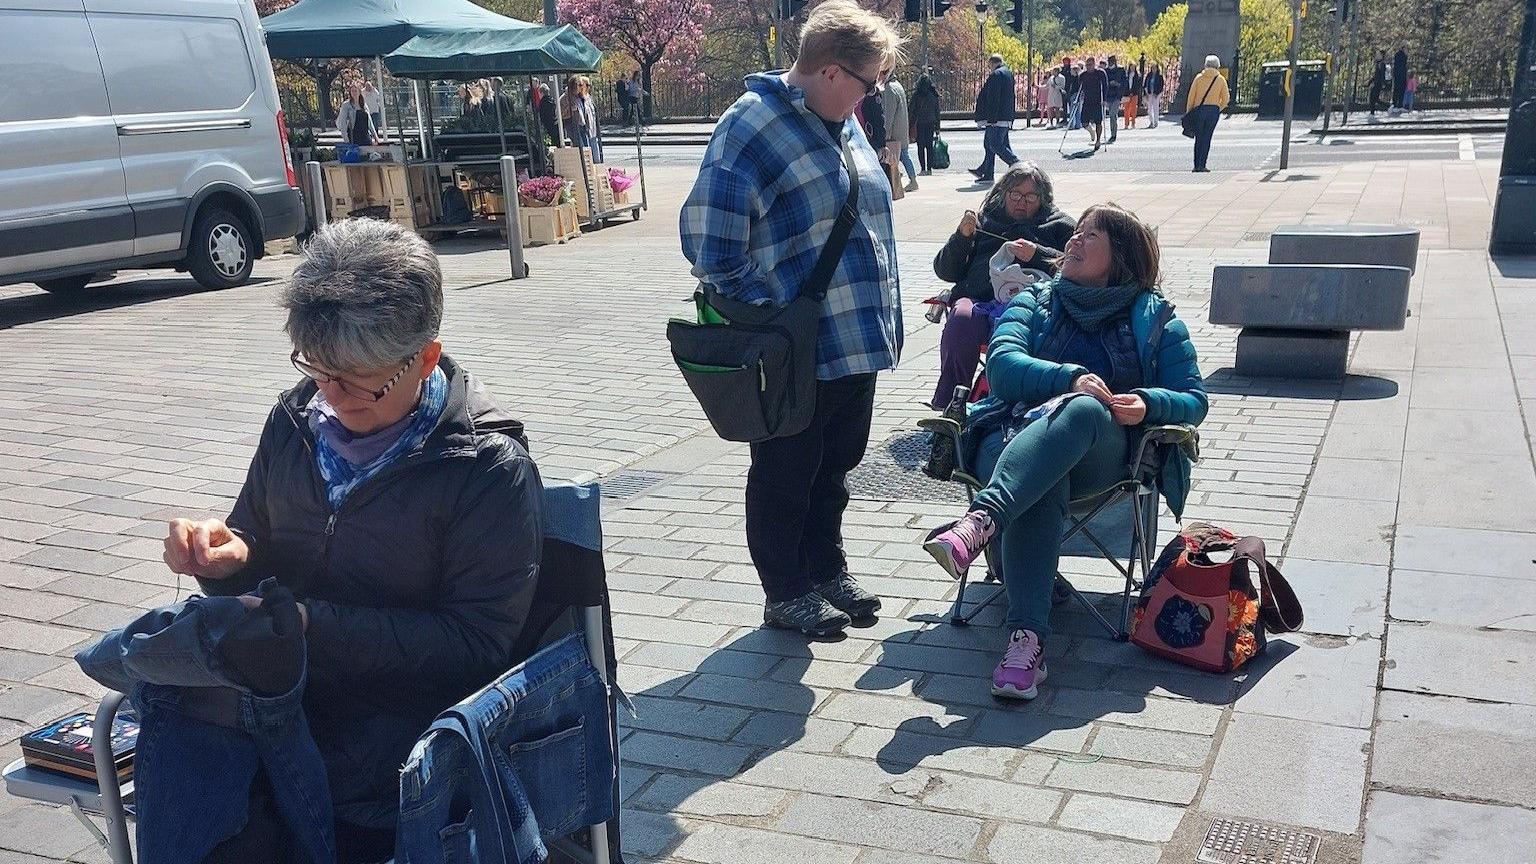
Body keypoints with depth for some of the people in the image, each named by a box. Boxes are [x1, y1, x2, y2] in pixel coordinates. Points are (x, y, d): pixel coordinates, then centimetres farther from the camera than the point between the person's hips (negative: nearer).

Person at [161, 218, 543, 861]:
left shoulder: (491, 466, -11)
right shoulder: (297, 421, 7)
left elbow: (475, 641, -14)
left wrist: (313, 625, -20)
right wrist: (228, 555, -3)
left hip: (409, 708, -5)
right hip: (284, 687, 5)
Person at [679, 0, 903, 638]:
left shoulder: (840, 124, 11)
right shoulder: (753, 125, -16)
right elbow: (710, 243, -20)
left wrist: (879, 316, 19)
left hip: (855, 342, 8)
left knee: (833, 467, 20)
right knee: (784, 476, 8)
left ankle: (827, 572, 37)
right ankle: (786, 594, 23)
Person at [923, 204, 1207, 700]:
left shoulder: (1155, 320, 20)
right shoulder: (1035, 302, 23)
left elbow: (1194, 400, 13)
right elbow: (1002, 363, 3)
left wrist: (1148, 404, -10)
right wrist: (1070, 376, -16)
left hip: (1101, 451, -1)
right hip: (1014, 438, 1)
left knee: (1083, 411, -39)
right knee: (1042, 489, -38)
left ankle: (979, 522, -57)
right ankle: (1026, 640, -51)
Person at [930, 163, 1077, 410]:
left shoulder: (1059, 225, 26)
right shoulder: (984, 221, 31)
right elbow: (944, 271, 23)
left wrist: (1037, 254, -6)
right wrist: (962, 237, 6)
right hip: (977, 299, 2)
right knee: (961, 319, -35)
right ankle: (948, 407, -30)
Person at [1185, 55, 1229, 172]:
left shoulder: (1199, 77, 5)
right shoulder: (1221, 79, 5)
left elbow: (1191, 96, 2)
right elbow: (1225, 98, 4)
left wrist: (1189, 111, 8)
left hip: (1199, 110, 0)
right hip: (1214, 110, 0)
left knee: (1198, 138, 8)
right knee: (1206, 138, 1)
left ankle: (1197, 165, 5)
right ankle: (1201, 165, -5)